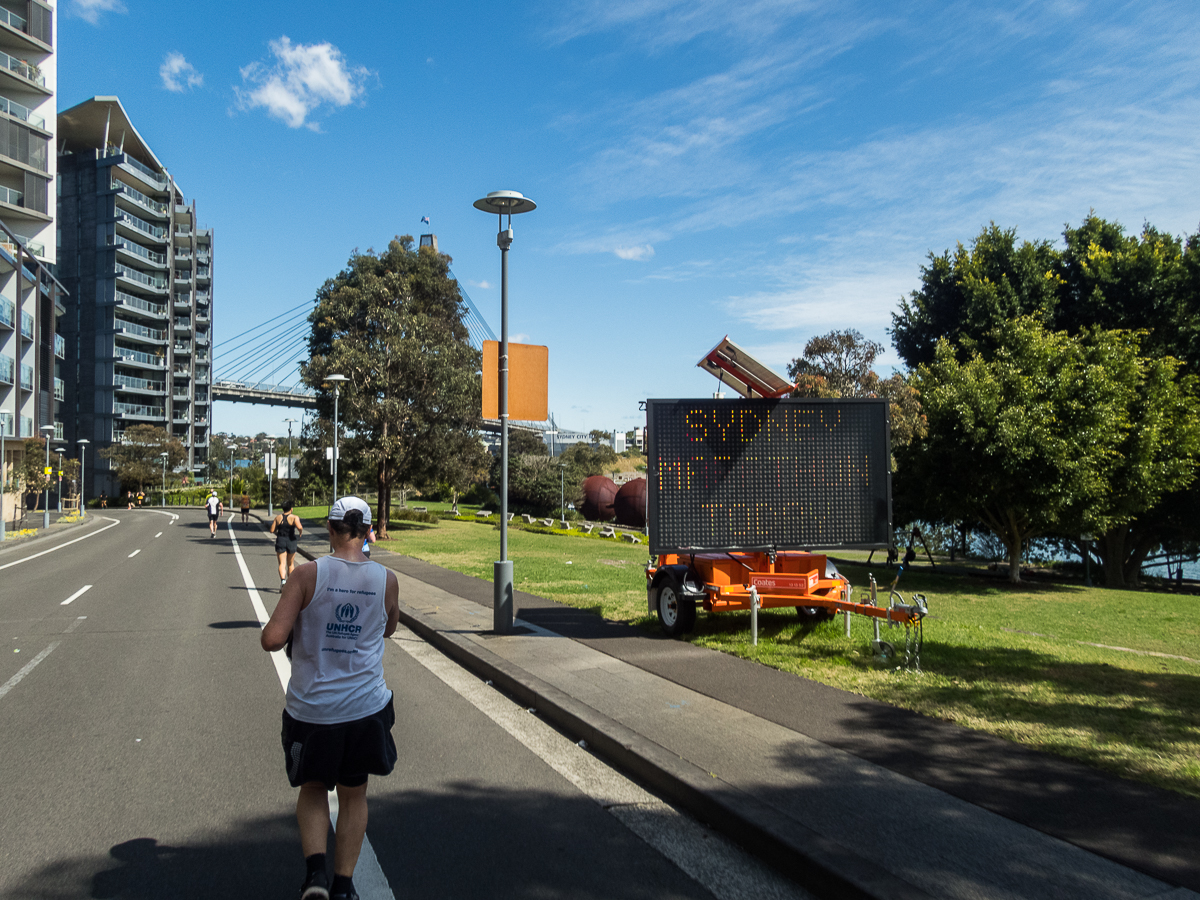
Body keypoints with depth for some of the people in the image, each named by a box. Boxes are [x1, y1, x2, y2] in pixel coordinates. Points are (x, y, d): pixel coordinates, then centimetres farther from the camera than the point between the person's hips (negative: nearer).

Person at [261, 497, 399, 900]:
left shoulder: (308, 574, -13)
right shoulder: (387, 580, -6)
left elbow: (272, 639, -16)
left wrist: (286, 630, 5)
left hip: (310, 711, -1)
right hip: (365, 710, 1)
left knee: (313, 789, 23)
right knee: (353, 795, 21)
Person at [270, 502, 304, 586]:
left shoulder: (277, 518, 2)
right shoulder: (294, 518, -8)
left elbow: (272, 530, 1)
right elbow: (299, 527, -24)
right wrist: (300, 533, -4)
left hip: (280, 541, 1)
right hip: (291, 541, -1)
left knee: (282, 563, -3)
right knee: (291, 564, 16)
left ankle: (283, 580, -27)